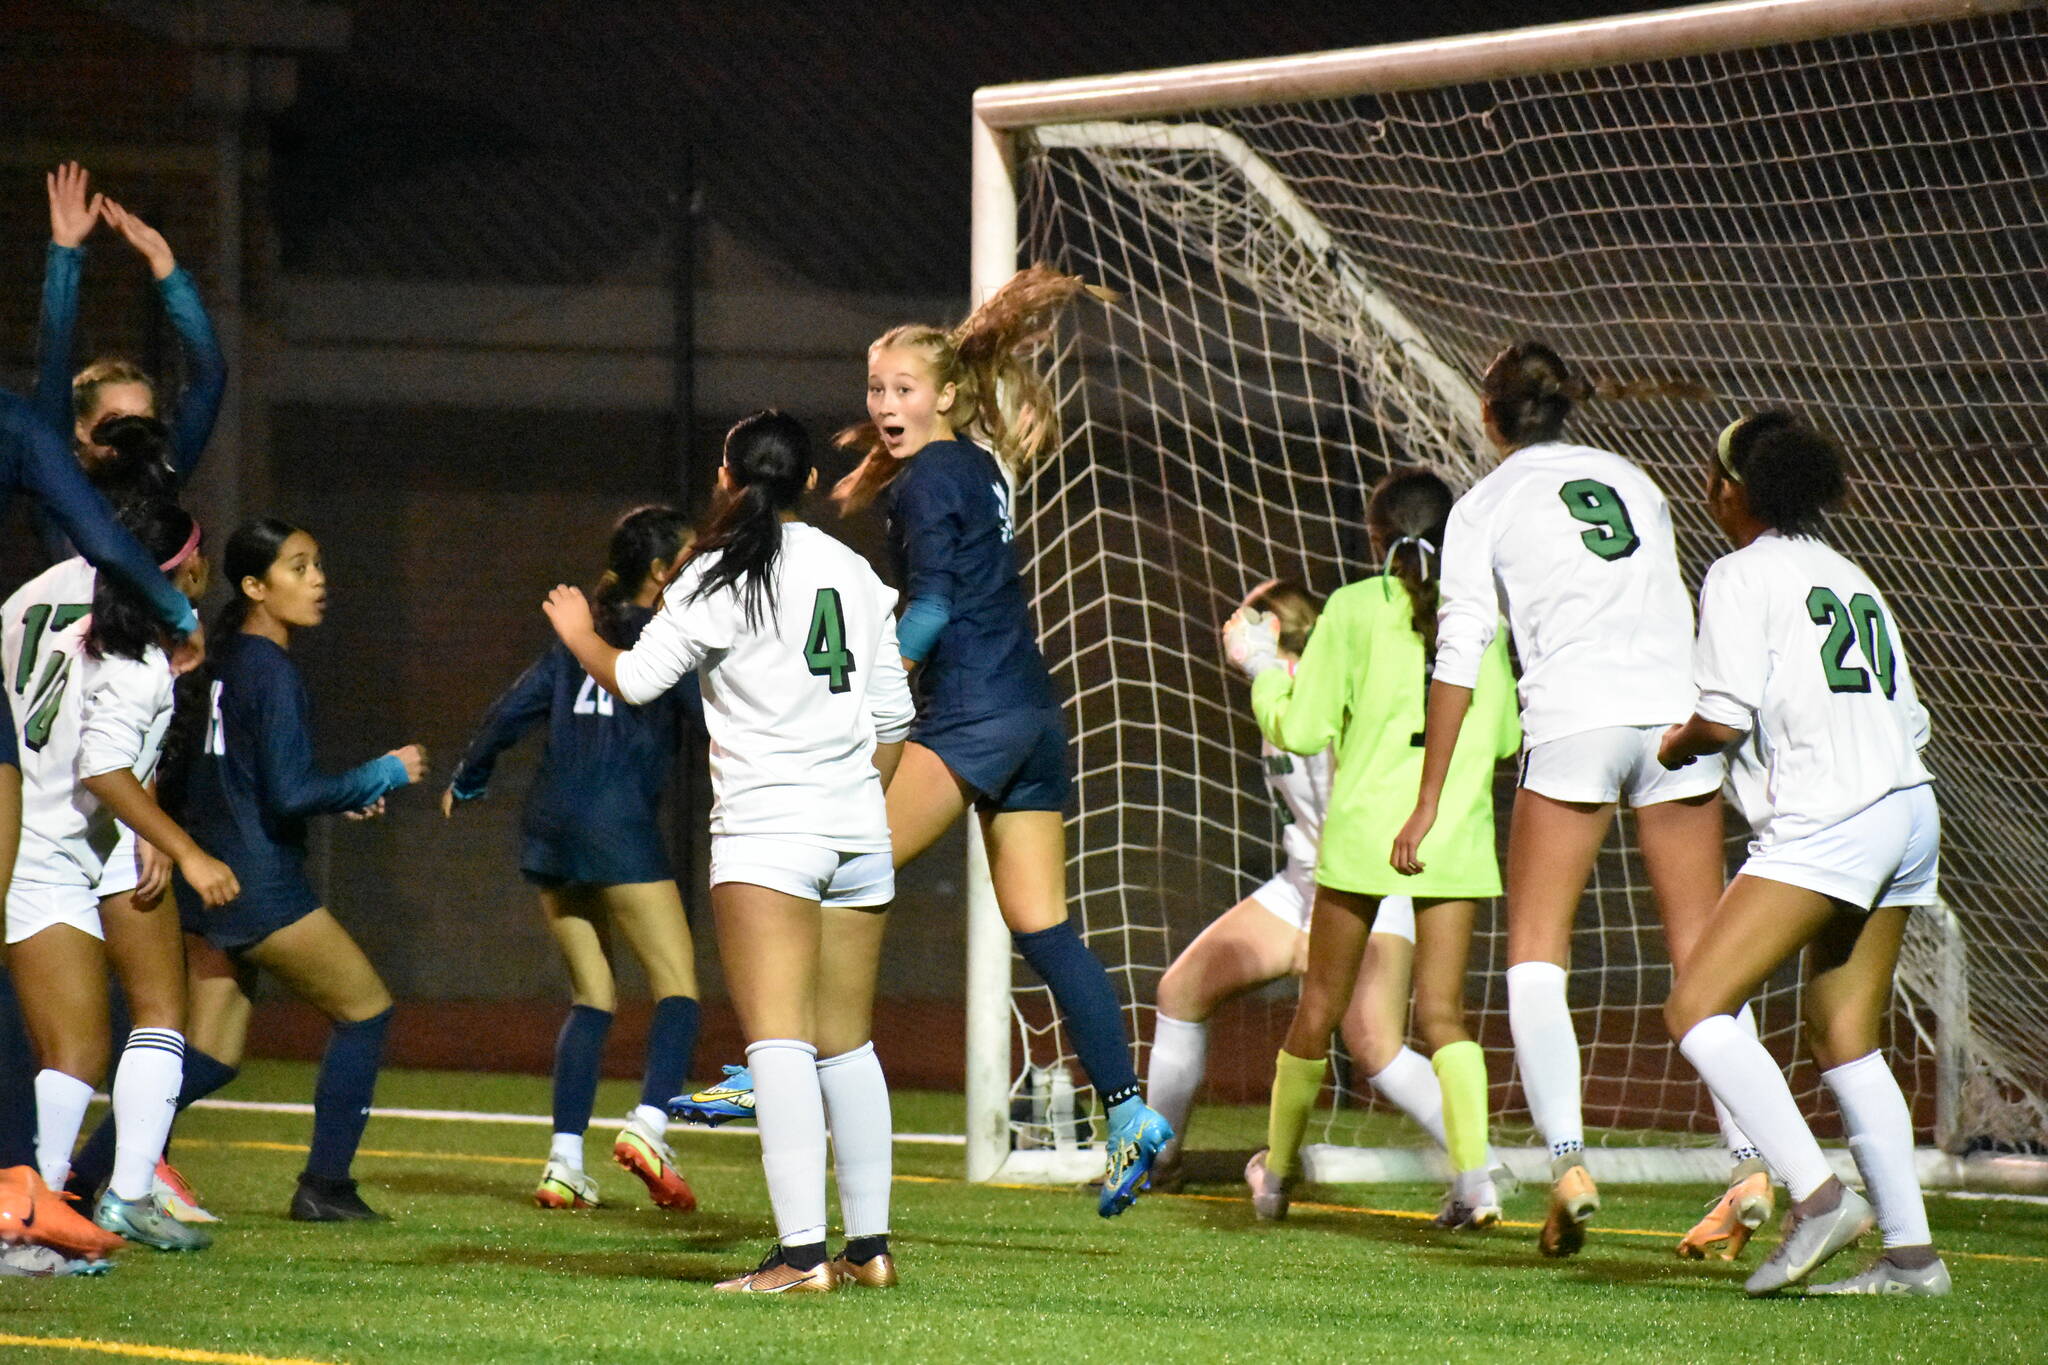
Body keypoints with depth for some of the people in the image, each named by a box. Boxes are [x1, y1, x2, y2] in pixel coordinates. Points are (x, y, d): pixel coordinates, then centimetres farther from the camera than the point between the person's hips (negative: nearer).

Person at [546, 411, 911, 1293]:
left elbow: (635, 679, -4)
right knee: (846, 1045, 15)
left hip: (765, 831, -6)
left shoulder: (723, 576, -6)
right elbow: (891, 720, 16)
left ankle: (800, 1253, -22)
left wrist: (579, 632, 16)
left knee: (778, 1043, -13)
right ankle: (868, 1245, 17)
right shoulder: (856, 574, 12)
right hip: (858, 838, 6)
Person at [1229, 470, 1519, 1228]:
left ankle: (1277, 1169, 26)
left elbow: (1301, 731, -5)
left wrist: (1262, 667, 12)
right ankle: (1474, 1172, -19)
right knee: (1442, 1010, 1)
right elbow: (1506, 734, 8)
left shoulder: (1354, 610, -4)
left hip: (1363, 832, -2)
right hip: (1456, 838, 2)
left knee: (1320, 1004, 12)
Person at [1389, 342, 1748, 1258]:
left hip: (1575, 718, -4)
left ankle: (1567, 1157, -15)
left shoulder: (1486, 505, 8)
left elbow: (1460, 657, 3)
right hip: (1677, 703, 4)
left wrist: (1428, 803, 6)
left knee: (1535, 952, 2)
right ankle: (1749, 1163, -1)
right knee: (1703, 954, 7)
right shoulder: (1630, 480, 20)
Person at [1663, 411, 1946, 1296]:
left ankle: (1817, 1195, -22)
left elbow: (1724, 719, -11)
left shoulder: (1742, 576, -1)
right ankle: (1910, 1250, 9)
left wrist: (1675, 746, 10)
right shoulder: (1850, 577, 21)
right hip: (1909, 806, 9)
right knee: (1843, 1035, 15)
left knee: (1696, 1007, -9)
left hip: (1824, 822, -9)